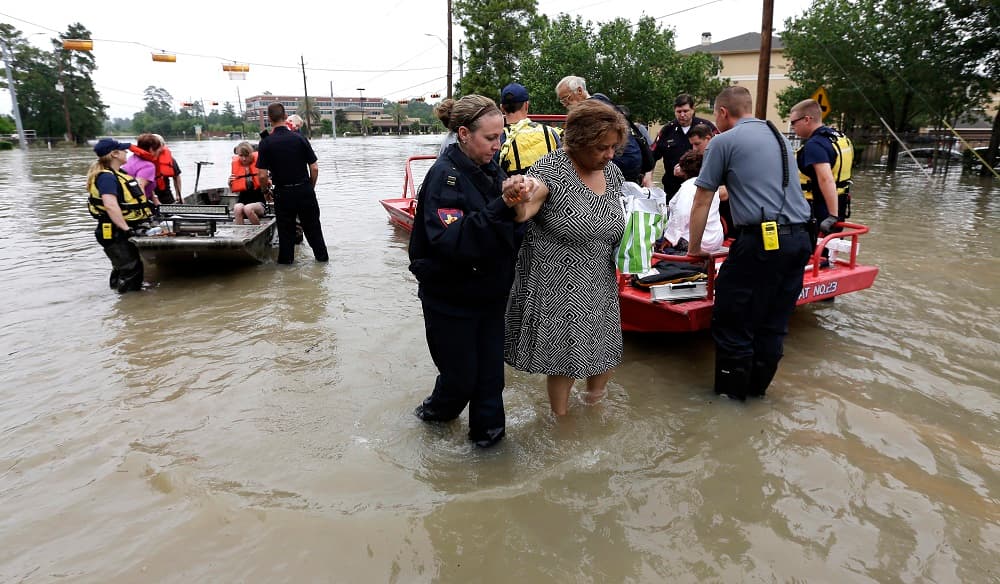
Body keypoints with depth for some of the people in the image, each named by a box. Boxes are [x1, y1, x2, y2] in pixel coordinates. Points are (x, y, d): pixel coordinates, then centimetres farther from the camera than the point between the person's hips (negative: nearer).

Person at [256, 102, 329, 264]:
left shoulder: (266, 143, -8)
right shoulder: (300, 138, -5)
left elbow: (262, 175, -10)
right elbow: (314, 168, -4)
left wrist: (265, 186, 12)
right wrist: (310, 188, 10)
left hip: (283, 193, -1)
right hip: (305, 190, 1)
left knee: (285, 231, 11)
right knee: (312, 228, 13)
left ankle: (286, 260, 20)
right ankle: (322, 257, 22)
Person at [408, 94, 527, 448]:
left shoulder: (491, 171, 4)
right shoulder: (445, 176, -18)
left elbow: (512, 231, 10)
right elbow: (453, 240, -33)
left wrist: (517, 201, -7)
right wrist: (501, 205, -38)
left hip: (489, 295, 6)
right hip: (452, 299, -6)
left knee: (490, 372, 13)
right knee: (460, 376, 9)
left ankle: (488, 432, 34)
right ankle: (435, 412, 41)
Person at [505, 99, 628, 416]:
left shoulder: (612, 173, 5)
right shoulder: (551, 170, -16)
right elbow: (521, 214, -30)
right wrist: (518, 200, -50)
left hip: (600, 288, 7)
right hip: (558, 291, -6)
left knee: (605, 354, 16)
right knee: (564, 361, 5)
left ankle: (594, 410, 44)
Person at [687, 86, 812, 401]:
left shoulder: (723, 141, 0)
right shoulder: (780, 138, 20)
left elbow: (701, 202, 1)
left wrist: (694, 248, 12)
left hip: (761, 240, -8)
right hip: (799, 239, 8)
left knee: (733, 322, 4)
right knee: (774, 323, 15)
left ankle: (731, 393, 14)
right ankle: (758, 387, 28)